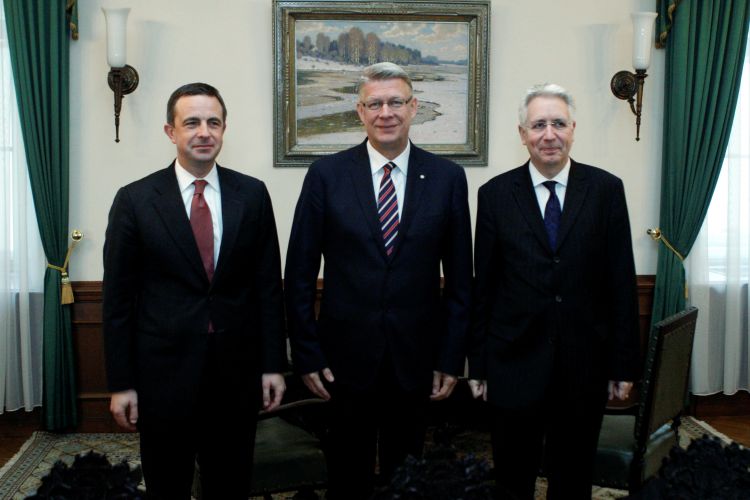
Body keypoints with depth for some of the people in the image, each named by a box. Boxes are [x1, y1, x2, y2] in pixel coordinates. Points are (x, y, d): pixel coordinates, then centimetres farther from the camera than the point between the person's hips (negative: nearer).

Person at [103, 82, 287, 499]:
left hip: (237, 370, 2)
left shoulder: (252, 194, 1)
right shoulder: (134, 200, -4)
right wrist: (121, 383, -3)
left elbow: (268, 285, 3)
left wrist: (274, 364, 1)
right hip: (164, 370, -1)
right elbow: (119, 297, -2)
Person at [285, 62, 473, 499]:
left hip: (416, 359, 1)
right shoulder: (327, 175, -3)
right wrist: (306, 354, -4)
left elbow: (460, 277, 2)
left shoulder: (447, 177, -1)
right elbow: (299, 273, -1)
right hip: (347, 355, -1)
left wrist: (453, 357, 1)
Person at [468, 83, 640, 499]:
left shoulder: (606, 189, 0)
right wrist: (477, 365, 2)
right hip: (514, 366, 0)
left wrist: (624, 364, 0)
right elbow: (482, 287, 2)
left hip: (585, 366, 1)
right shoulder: (495, 194, 0)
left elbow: (622, 282, 0)